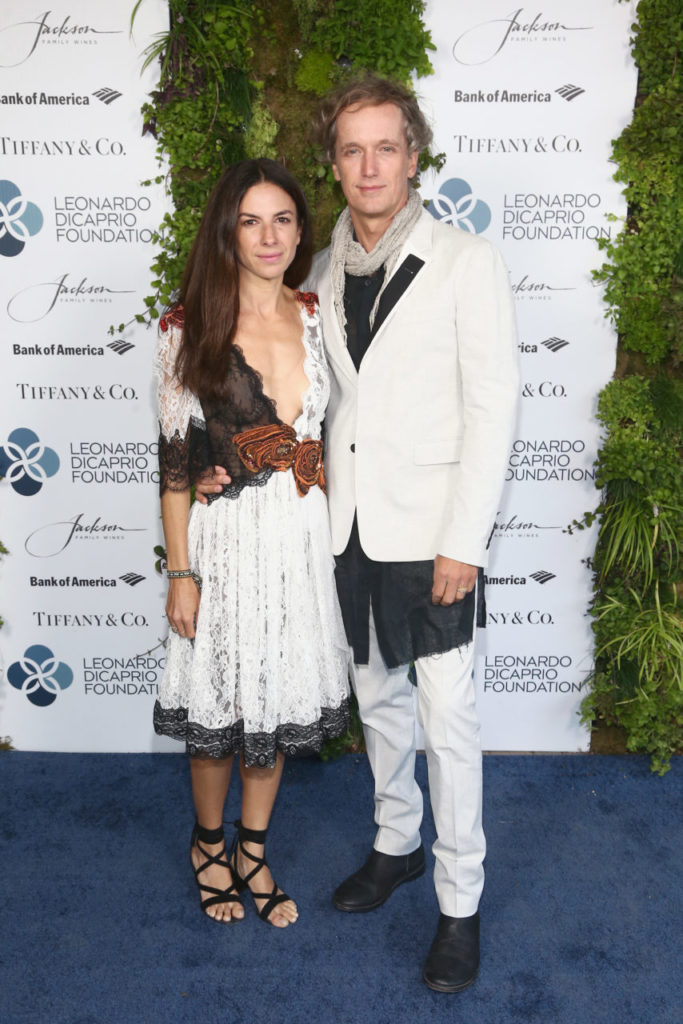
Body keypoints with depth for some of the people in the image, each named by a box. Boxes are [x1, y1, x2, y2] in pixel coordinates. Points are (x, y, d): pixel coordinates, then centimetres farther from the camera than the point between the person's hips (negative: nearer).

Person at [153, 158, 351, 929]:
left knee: (280, 700, 15)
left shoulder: (317, 320, 4)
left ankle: (252, 850, 37)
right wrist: (180, 571, -8)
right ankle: (208, 843, 38)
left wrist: (338, 537, 8)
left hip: (303, 537, 4)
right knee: (218, 707, 10)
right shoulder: (190, 328, -7)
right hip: (226, 540, -3)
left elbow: (331, 434, 10)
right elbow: (174, 458, -7)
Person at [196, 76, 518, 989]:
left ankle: (461, 904, 19)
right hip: (351, 527, 5)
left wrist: (463, 541, -14)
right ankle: (396, 844, 40)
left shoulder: (465, 261, -6)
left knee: (447, 721, 1)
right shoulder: (324, 273, 9)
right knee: (378, 698, 18)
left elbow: (492, 409, -10)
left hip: (431, 530, -5)